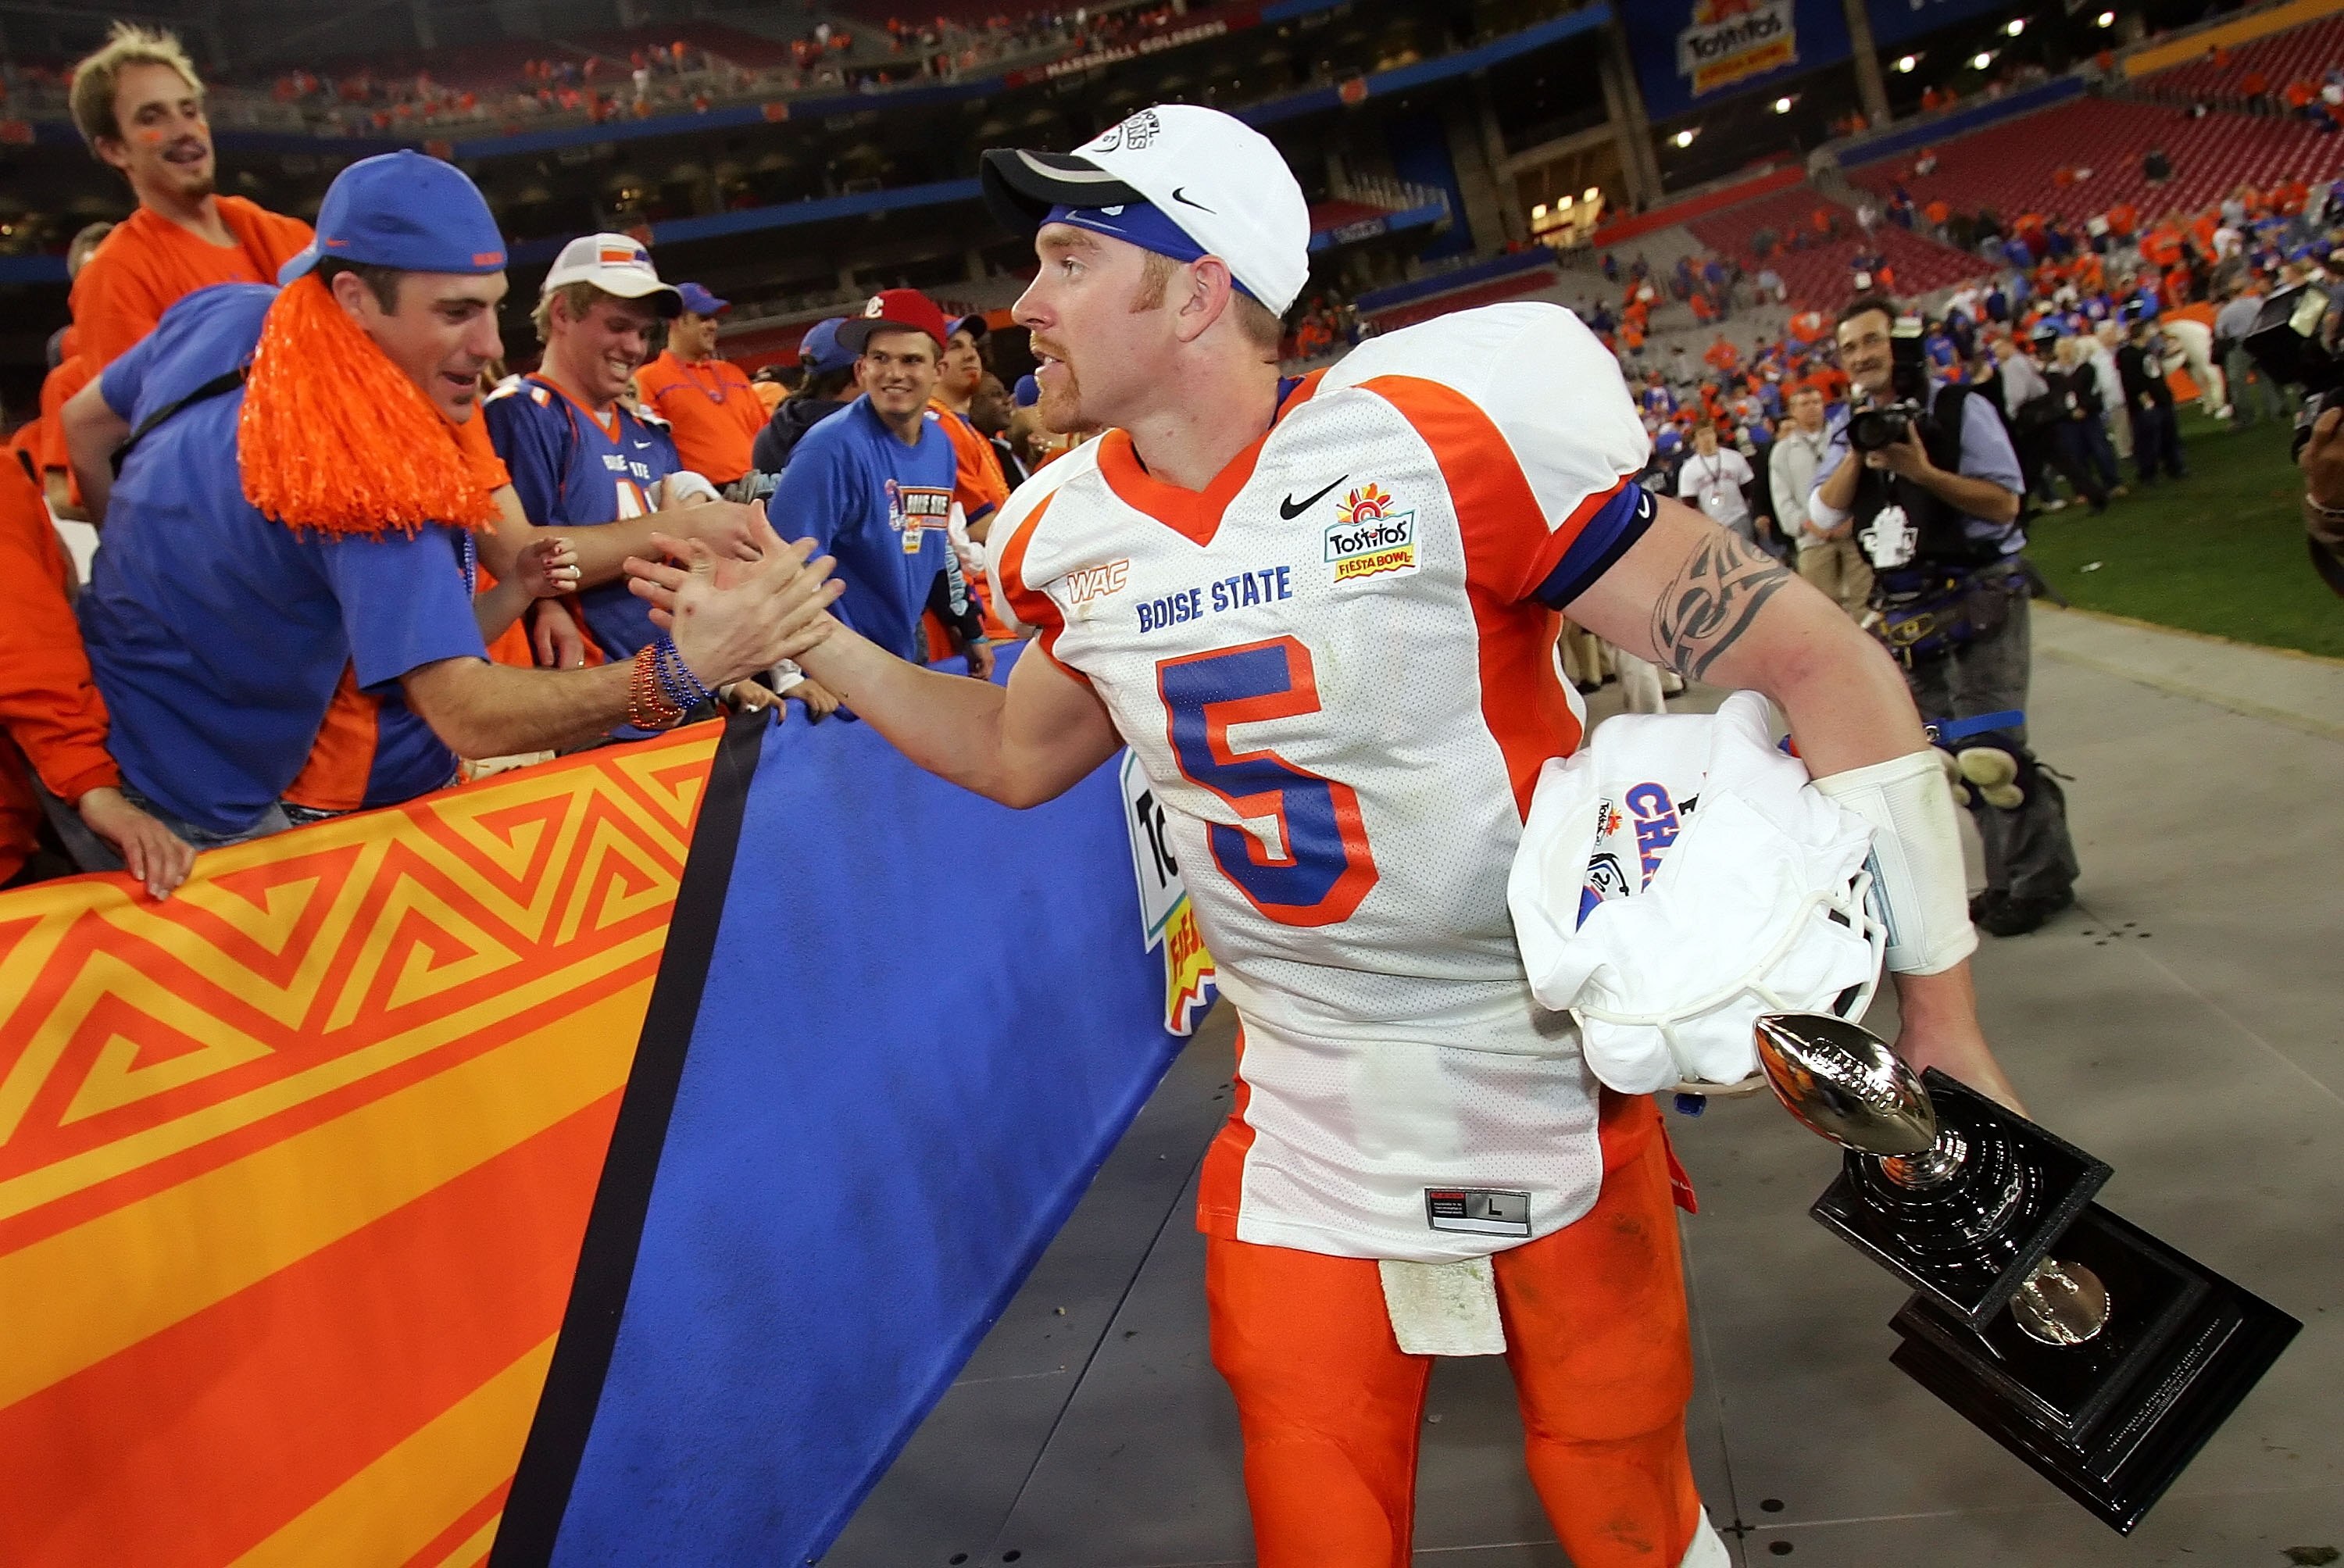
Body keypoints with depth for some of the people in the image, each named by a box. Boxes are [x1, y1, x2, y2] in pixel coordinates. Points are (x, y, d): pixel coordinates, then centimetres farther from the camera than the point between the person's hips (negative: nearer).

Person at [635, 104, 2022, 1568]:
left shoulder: (1448, 440, -21)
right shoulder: (1077, 535, -2)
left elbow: (1820, 664, -18)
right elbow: (1020, 755, 17)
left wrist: (1941, 1022, -18)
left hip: (1557, 1076, -3)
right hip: (1306, 1121, 4)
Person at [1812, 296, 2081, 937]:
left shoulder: (1958, 409, -6)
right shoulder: (1852, 430, 10)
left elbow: (2005, 501, -13)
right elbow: (1824, 513, -2)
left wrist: (1923, 472, -23)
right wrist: (1859, 453, -15)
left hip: (1979, 600, -6)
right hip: (1906, 613, 6)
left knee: (1990, 750, -11)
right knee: (1949, 755, 9)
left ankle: (2041, 879, 4)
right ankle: (2010, 877, 21)